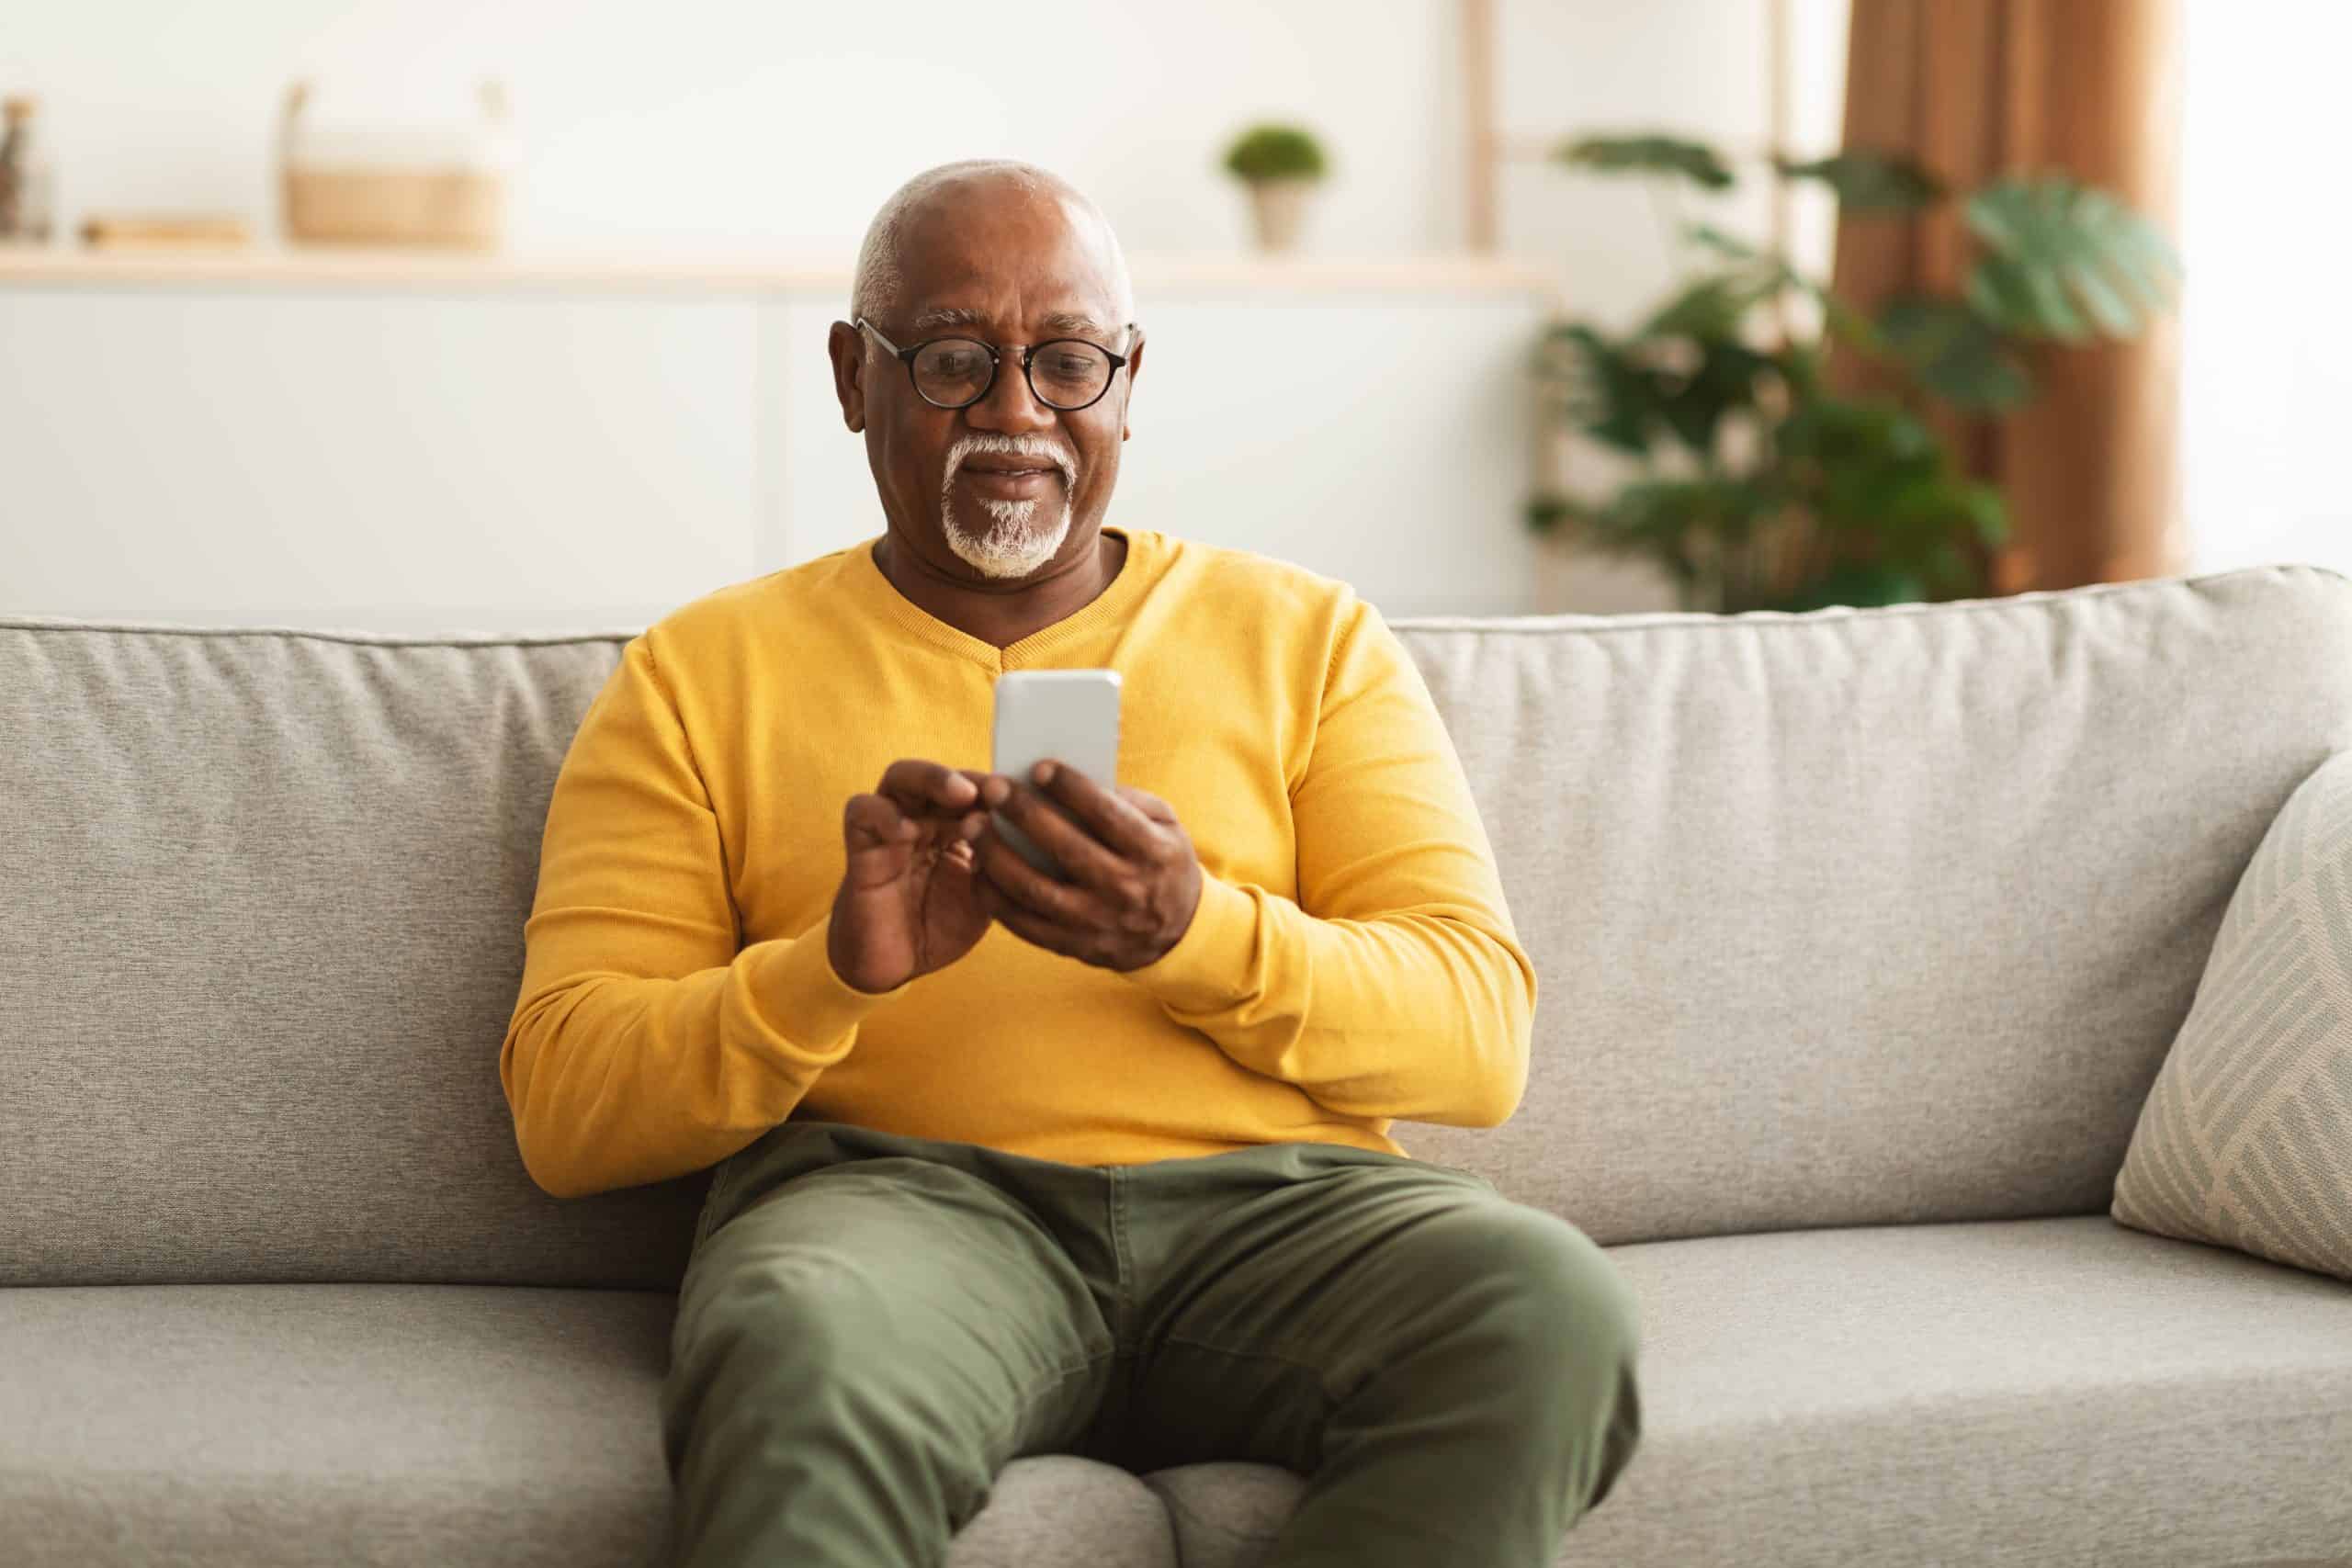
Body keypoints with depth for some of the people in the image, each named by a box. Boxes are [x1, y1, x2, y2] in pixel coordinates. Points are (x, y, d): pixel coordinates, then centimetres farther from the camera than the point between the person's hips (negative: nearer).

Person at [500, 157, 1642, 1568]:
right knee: (810, 1351, -41)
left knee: (1551, 1308, -31)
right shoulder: (704, 674, 17)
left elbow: (1483, 1035, 7)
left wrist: (1196, 935, -13)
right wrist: (838, 965, -12)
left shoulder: (1311, 640, 19)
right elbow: (562, 1107, 7)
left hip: (1273, 1202, 4)